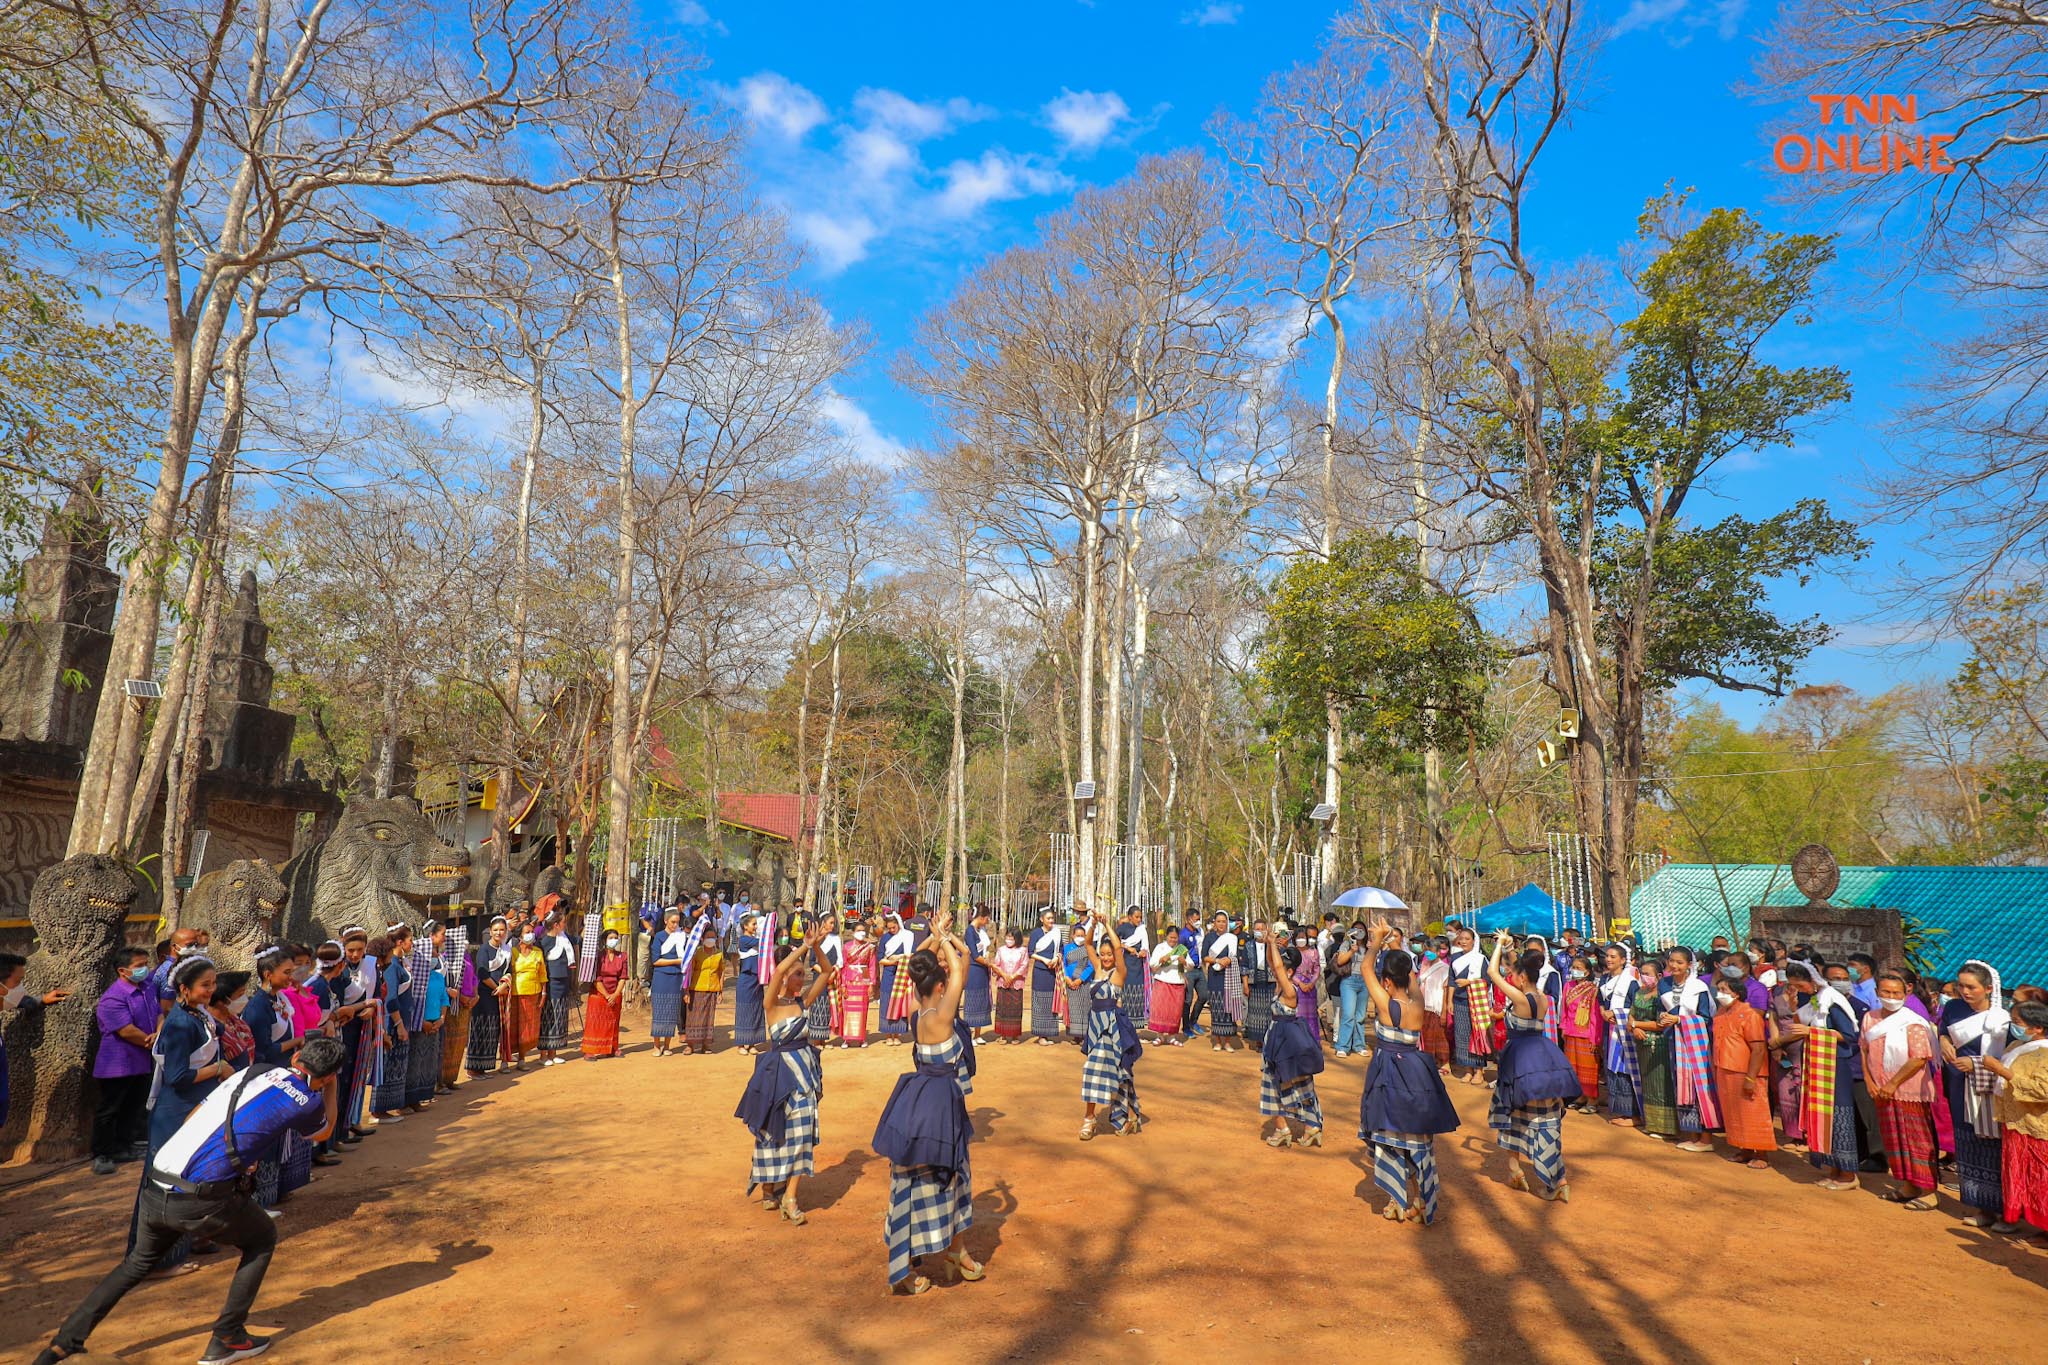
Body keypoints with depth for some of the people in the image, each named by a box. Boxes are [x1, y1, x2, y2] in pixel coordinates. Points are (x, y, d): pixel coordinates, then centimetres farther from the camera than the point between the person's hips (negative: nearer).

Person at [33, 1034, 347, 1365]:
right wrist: (331, 1085, 27)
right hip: (200, 1200, -6)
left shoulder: (252, 1072, 13)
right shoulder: (305, 1101, -4)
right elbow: (325, 1130, 20)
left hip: (154, 1189, 6)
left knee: (139, 1260, 32)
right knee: (263, 1238, 20)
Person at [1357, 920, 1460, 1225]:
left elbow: (1366, 968, -7)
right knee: (1418, 1139, 14)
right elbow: (1411, 975, 12)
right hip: (1417, 1071, 4)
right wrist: (1392, 941, 14)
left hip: (1389, 1074, -4)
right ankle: (1421, 1203, 20)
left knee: (1393, 1139, 9)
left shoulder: (1385, 1004, -18)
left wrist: (1377, 942, 4)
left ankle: (1401, 1204, 14)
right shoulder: (1418, 1003, -6)